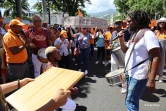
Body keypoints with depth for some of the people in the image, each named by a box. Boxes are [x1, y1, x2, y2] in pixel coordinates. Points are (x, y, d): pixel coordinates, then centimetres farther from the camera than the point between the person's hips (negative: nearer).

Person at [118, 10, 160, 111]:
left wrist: (151, 80, -28)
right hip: (131, 73, 9)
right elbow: (126, 50, 18)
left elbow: (156, 57, -24)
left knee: (130, 103, 1)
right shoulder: (135, 34, 11)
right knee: (131, 101, 22)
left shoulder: (147, 34, -18)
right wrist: (121, 39, 1)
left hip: (139, 76, -9)